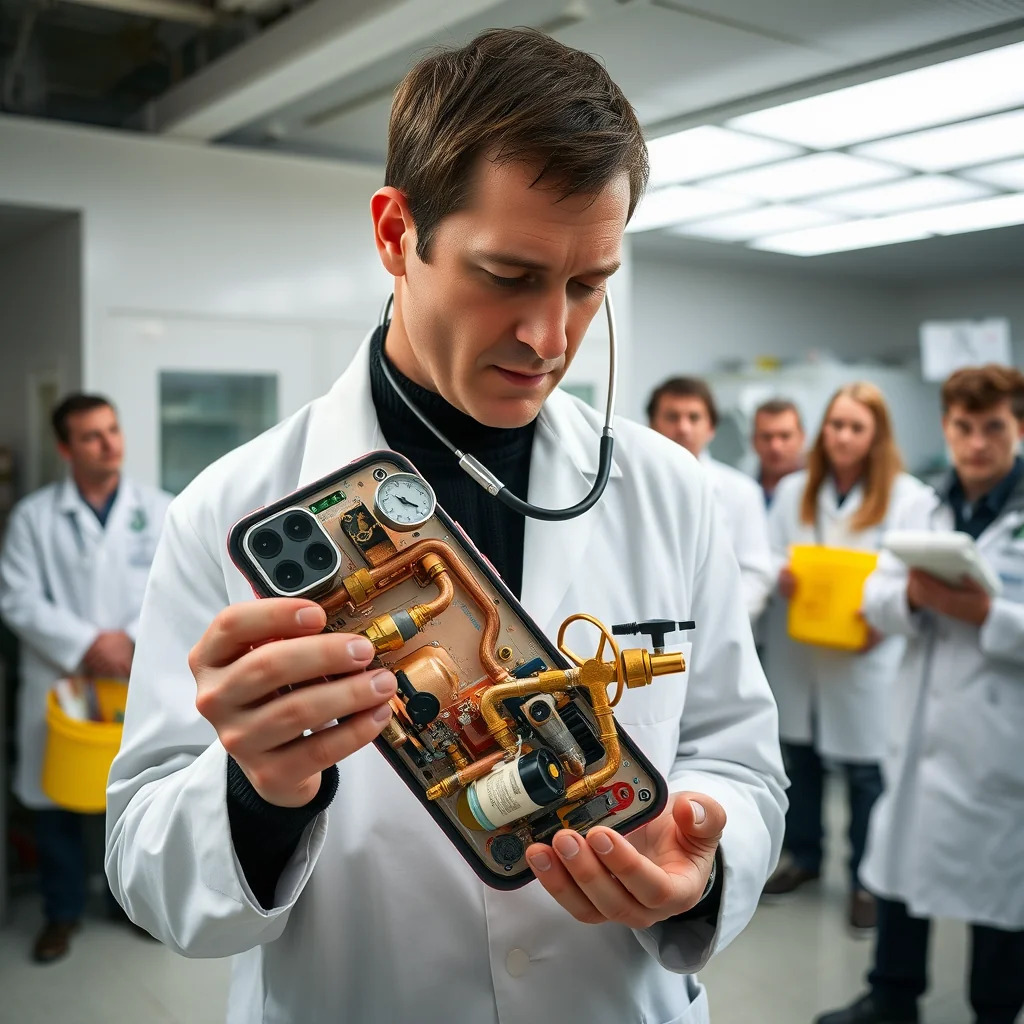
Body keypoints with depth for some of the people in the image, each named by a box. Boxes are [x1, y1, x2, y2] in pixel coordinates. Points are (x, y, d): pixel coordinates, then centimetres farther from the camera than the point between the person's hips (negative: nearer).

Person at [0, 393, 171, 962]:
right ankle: (63, 912, 29)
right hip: (59, 682, 0)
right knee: (55, 798, 9)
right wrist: (87, 644, -17)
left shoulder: (161, 510, 1)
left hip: (142, 681, 1)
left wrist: (132, 639, -17)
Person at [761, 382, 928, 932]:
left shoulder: (906, 495, -4)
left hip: (864, 656, -3)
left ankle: (867, 879, 21)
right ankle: (803, 855, 33)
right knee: (797, 757, 12)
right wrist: (780, 576, -14)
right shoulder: (794, 489, 8)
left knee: (865, 770, 3)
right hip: (796, 649, 4)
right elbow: (767, 556, 8)